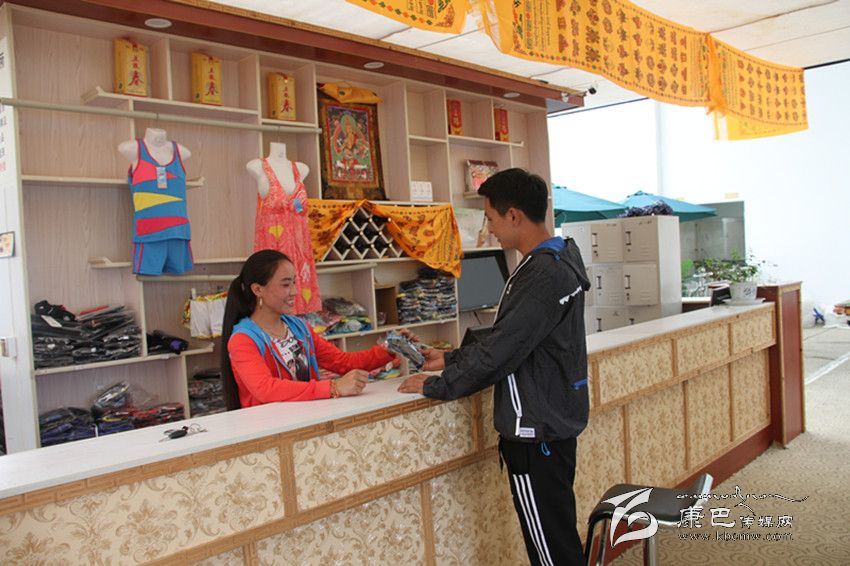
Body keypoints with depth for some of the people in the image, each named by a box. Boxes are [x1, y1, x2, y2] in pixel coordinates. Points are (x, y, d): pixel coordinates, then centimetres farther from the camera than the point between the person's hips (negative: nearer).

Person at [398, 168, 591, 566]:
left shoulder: (544, 275, -22)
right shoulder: (556, 261, 9)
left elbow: (500, 351, -23)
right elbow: (505, 338, 15)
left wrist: (436, 386, -11)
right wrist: (451, 359, 13)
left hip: (536, 428, -10)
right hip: (556, 420, 10)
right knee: (558, 533, 21)